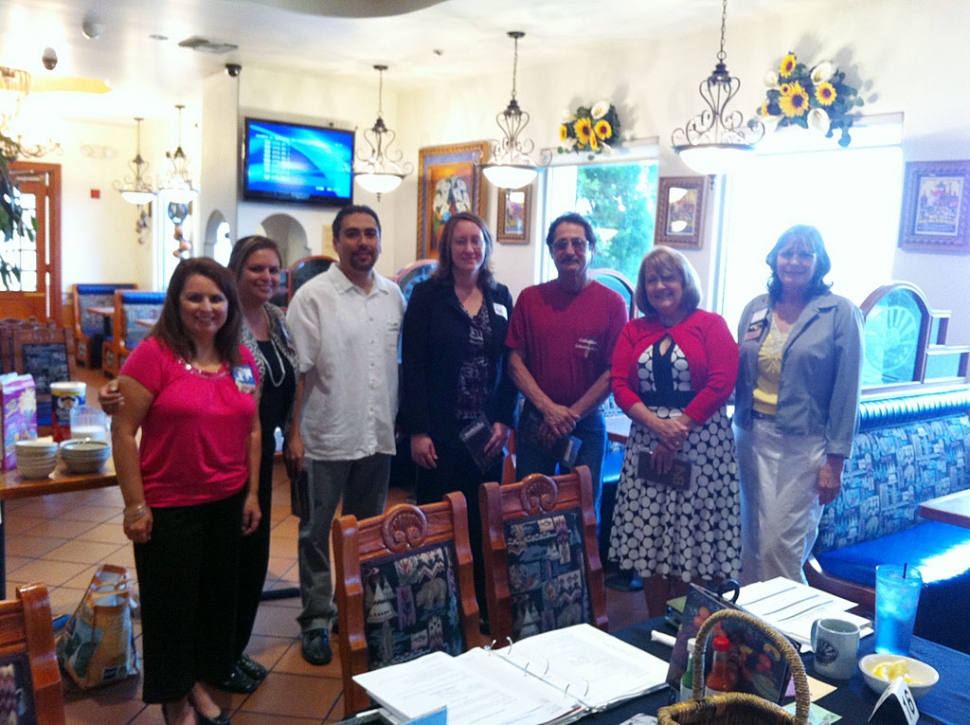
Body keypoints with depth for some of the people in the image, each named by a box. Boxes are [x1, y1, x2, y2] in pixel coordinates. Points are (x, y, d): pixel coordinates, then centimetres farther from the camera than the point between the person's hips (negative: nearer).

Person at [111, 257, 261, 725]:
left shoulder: (242, 361, 3)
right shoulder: (153, 354, -13)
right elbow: (123, 432, -12)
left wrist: (252, 493, 9)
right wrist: (135, 505, -13)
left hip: (227, 503, 5)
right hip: (169, 508, -5)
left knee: (217, 597, 16)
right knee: (171, 603, 10)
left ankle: (199, 682, 38)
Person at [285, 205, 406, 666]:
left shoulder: (394, 295, 7)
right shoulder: (313, 296, -8)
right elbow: (299, 370, -10)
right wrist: (294, 434, -13)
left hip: (378, 437, 5)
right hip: (326, 438, -5)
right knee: (317, 533, 8)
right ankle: (315, 621, 21)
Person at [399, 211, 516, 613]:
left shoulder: (500, 297, 9)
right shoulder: (427, 295, -2)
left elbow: (510, 365, 9)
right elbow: (412, 366, -6)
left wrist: (504, 422, -1)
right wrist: (417, 430, -11)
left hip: (487, 431, 3)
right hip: (440, 430, -3)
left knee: (482, 520, 8)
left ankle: (481, 602, 21)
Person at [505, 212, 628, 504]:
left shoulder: (612, 302, -2)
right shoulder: (530, 299, 4)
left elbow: (614, 371, -6)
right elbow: (515, 360, 1)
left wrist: (571, 415, -10)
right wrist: (548, 408, -11)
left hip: (587, 425, -1)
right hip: (535, 424, 2)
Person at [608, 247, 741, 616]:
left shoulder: (711, 325, 2)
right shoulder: (634, 331, 13)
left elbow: (722, 382, -9)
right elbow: (620, 385, 2)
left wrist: (680, 427, -13)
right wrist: (658, 425, -13)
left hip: (701, 443, -3)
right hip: (647, 441, 3)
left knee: (694, 537, -1)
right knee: (649, 536, 5)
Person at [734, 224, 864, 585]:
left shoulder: (840, 313, -5)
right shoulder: (756, 308, 7)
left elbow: (846, 391, -7)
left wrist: (835, 461, -9)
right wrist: (739, 427, 7)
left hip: (804, 443, -4)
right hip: (754, 436, 4)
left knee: (782, 543, -5)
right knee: (752, 538, 10)